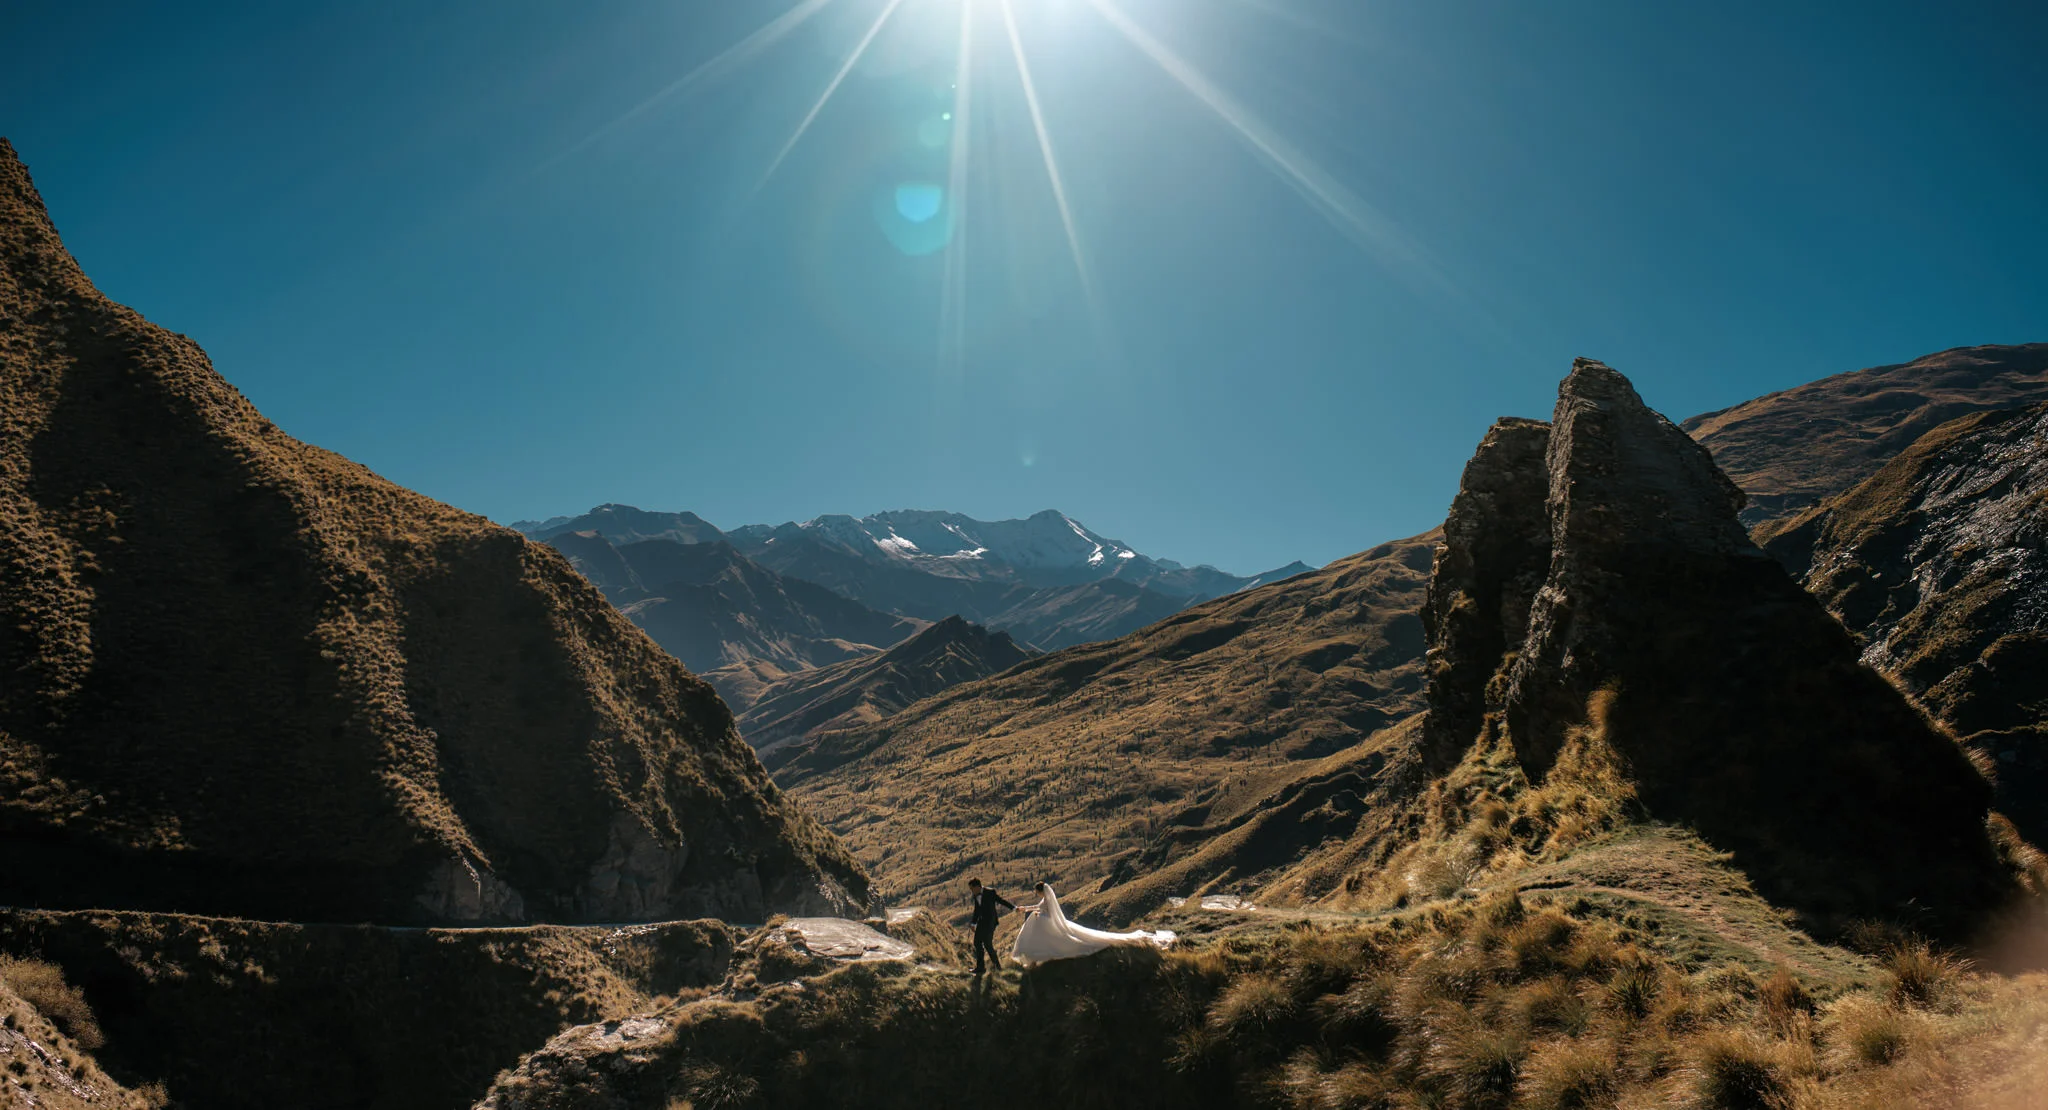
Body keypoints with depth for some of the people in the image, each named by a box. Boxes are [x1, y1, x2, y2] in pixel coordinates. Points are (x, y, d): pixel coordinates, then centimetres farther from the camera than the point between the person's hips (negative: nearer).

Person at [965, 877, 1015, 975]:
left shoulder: (990, 893, -13)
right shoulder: (976, 896, 6)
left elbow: (1001, 900, -8)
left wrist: (1013, 908, -11)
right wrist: (973, 923, 18)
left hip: (990, 922, -7)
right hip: (981, 922, 7)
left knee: (987, 944, -10)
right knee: (977, 943, 5)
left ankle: (996, 963, 8)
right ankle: (980, 967, 13)